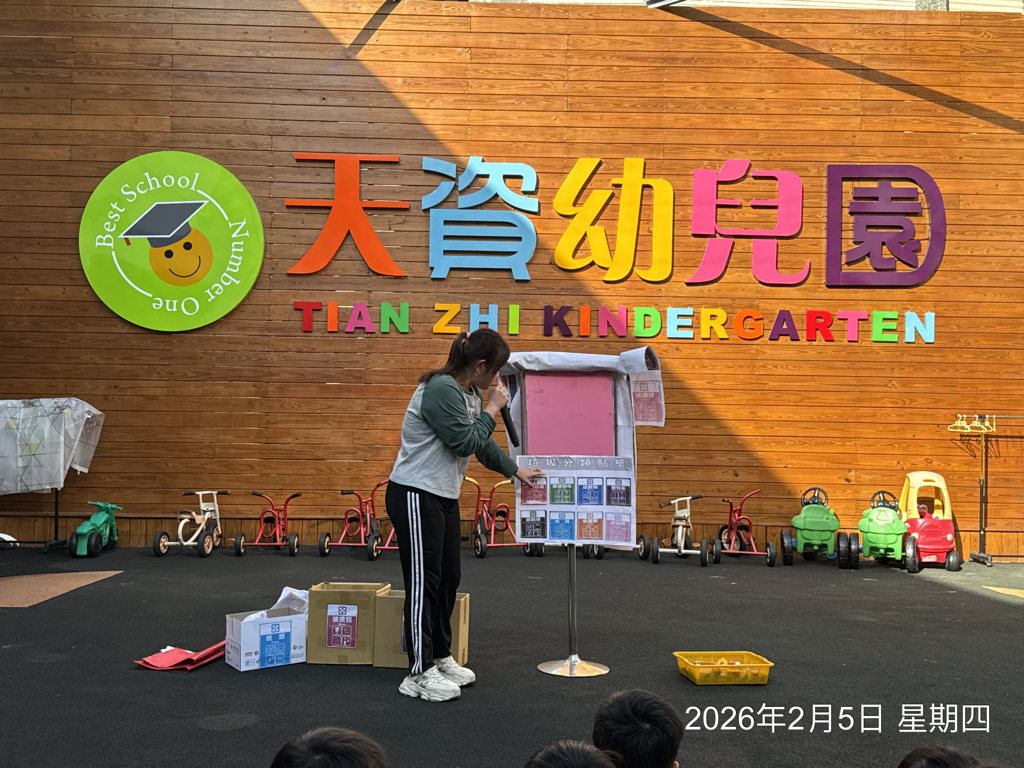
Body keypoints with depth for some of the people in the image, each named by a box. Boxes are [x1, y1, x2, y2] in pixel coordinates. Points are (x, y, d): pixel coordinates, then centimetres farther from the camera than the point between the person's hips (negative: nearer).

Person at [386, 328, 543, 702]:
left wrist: (515, 470, 30)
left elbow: (481, 443, 23)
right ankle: (419, 673, 6)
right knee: (423, 583, -4)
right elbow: (465, 442, -22)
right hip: (415, 496, -10)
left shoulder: (470, 392, 10)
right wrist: (492, 409, -12)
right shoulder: (441, 390, -20)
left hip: (444, 497, 10)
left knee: (448, 577, 15)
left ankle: (441, 658, 29)